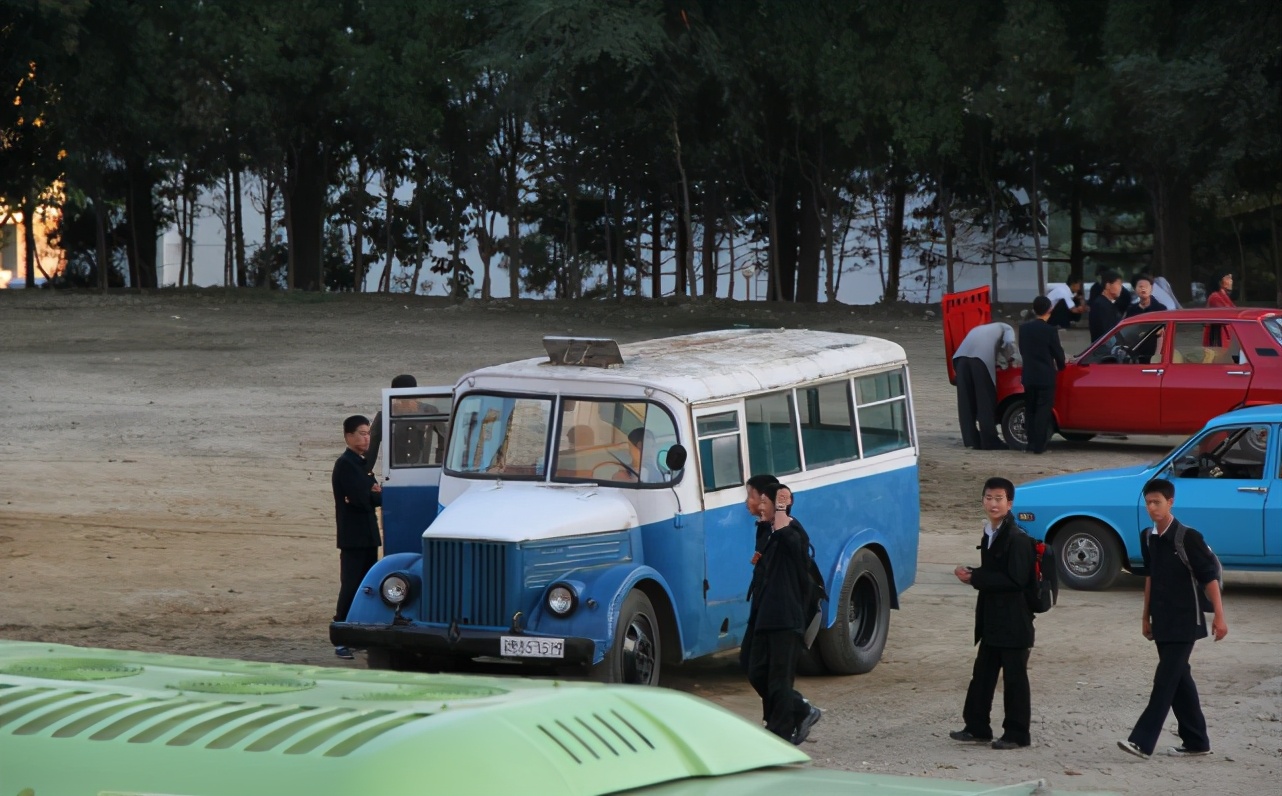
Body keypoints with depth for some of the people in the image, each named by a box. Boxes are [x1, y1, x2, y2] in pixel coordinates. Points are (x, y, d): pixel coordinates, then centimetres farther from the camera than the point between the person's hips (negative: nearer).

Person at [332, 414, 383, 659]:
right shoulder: (345, 464, -12)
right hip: (353, 537, -9)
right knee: (350, 587, -10)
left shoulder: (363, 464, 17)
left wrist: (376, 493, -12)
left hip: (368, 536, 9)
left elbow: (369, 495, 11)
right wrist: (383, 495, -4)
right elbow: (361, 499, -21)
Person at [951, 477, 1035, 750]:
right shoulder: (990, 535, 12)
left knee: (1014, 678, 0)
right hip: (992, 621, 9)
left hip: (1014, 622, -9)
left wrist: (976, 578, -20)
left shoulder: (1017, 538, -17)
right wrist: (971, 574, -1)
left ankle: (1017, 733, 8)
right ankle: (977, 728, 21)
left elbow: (1016, 579, -22)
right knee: (983, 675, 13)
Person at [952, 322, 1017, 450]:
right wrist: (1007, 361, 21)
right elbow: (1009, 344, 5)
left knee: (966, 401, 9)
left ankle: (971, 440, 11)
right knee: (985, 401, 0)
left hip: (961, 356, 5)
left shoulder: (981, 329, 42)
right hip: (982, 357, -5)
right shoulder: (1006, 328, 26)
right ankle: (990, 441, 0)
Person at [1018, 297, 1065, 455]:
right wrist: (1060, 366, 15)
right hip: (1046, 377, -5)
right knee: (1043, 411, -1)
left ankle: (1031, 443, 12)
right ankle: (1039, 446, -4)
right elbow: (1058, 352, -5)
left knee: (1030, 411, 13)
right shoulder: (1050, 331, -13)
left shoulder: (1023, 328, 2)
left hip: (1028, 376, 5)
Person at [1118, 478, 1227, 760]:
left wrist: (1219, 616, -15)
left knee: (1166, 680, -10)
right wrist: (1146, 615, 19)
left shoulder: (1188, 538, -14)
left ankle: (1142, 741, -16)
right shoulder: (1148, 538, 7)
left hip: (1184, 622, -7)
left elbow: (1210, 576, -12)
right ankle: (1196, 742, 19)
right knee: (1179, 679, 11)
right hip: (1162, 622, 7)